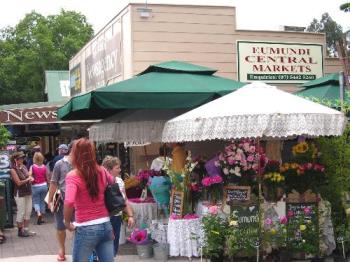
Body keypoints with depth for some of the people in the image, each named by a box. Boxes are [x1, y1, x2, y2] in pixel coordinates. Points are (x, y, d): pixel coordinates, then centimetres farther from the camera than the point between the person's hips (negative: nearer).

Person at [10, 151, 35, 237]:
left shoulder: (24, 167, 8)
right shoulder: (13, 170, -11)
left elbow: (29, 176, 16)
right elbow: (19, 183, -15)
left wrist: (31, 178, -6)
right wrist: (27, 180, -6)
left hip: (28, 192, 7)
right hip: (20, 193, -7)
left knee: (28, 211, 9)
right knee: (21, 212, -1)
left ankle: (26, 229, 19)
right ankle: (20, 231, 10)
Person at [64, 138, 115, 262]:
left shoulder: (73, 176, -13)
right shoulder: (102, 171, 3)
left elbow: (69, 202, -26)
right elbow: (113, 182, 24)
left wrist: (67, 222, -11)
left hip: (86, 229, -5)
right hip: (106, 225, 5)